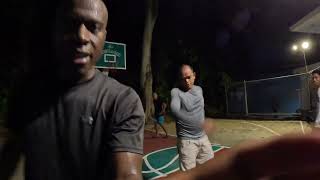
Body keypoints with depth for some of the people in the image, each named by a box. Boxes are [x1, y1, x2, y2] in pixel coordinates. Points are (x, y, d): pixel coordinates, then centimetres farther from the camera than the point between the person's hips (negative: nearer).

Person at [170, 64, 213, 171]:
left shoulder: (199, 89, 7)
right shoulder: (176, 91, -12)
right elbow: (175, 110, -30)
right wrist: (198, 122, -41)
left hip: (203, 137, 6)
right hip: (187, 140, -5)